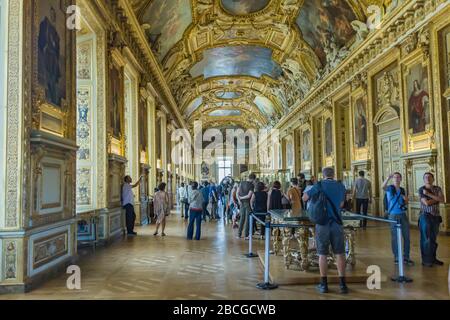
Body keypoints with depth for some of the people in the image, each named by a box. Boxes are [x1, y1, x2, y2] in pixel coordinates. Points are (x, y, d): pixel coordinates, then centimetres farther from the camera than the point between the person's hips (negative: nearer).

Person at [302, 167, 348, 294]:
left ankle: (324, 284, 11)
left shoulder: (319, 185, -4)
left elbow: (304, 198, -1)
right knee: (340, 254, 8)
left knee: (323, 254, 6)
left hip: (322, 224, -2)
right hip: (337, 223, 2)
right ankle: (342, 284, 9)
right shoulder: (341, 186, 5)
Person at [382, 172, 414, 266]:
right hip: (393, 215, -5)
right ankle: (396, 257, 13)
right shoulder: (390, 188, -2)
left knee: (406, 236, 6)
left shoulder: (402, 190, 13)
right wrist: (388, 178, -43)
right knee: (395, 236, 2)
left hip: (403, 214, 5)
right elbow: (383, 187, -27)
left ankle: (406, 257, 18)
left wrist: (406, 199, -1)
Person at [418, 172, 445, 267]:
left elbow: (442, 200, -10)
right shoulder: (421, 190, -6)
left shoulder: (438, 189, 7)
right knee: (426, 239, -1)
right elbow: (426, 203, -16)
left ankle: (433, 258, 22)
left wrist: (429, 194, -14)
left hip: (436, 216, 4)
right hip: (426, 216, -4)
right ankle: (426, 260, 6)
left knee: (433, 239, 11)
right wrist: (437, 199, -5)